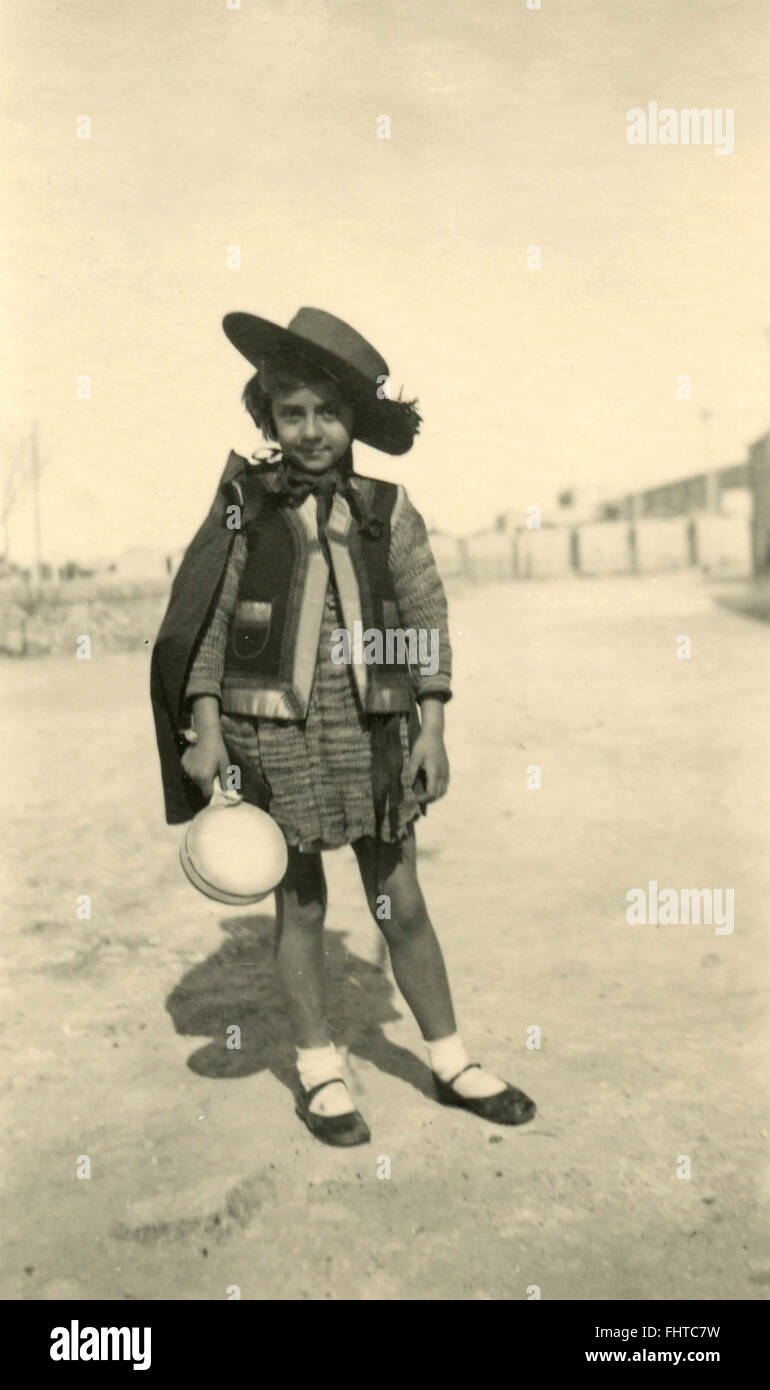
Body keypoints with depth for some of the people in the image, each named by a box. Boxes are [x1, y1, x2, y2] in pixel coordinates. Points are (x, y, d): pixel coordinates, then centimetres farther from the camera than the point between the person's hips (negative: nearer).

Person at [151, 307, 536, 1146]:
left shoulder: (387, 512, 1)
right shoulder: (243, 507, -2)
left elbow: (427, 622, 3)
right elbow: (201, 624, -1)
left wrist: (431, 730, -2)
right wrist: (205, 732, -6)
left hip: (373, 734, 1)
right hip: (274, 735, -1)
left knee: (402, 906, 8)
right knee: (300, 906, 10)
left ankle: (450, 1064, 25)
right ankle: (319, 1075, 27)